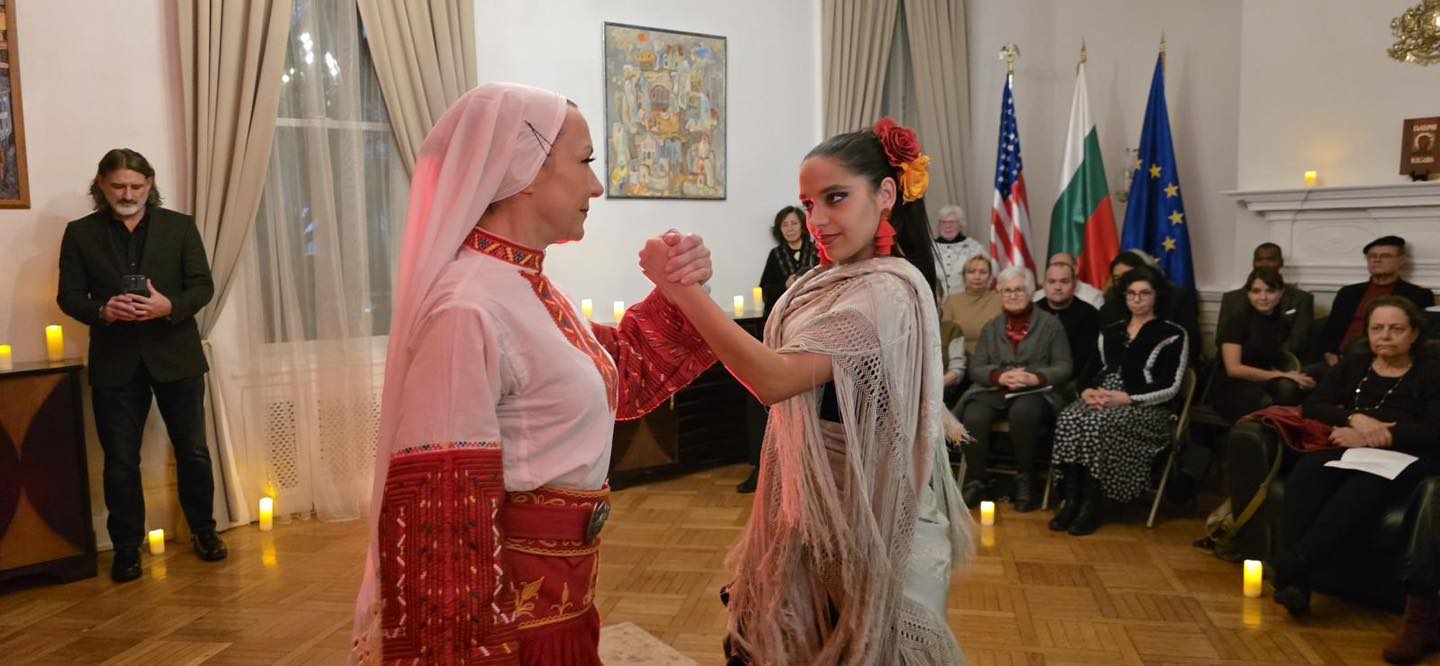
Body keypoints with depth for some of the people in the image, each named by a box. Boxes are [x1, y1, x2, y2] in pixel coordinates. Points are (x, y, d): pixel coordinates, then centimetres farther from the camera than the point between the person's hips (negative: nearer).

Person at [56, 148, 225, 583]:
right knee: (121, 461, 6)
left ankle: (203, 530, 25)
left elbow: (202, 286, -1)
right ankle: (126, 548, 17)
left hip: (175, 356, 0)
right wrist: (103, 311, -19)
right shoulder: (80, 233, 4)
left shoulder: (180, 226, 3)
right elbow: (69, 296, 2)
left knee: (193, 451, 8)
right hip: (115, 361, 0)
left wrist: (170, 307, -21)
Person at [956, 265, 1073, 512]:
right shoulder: (991, 327, 20)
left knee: (1022, 412, -38)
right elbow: (976, 367, 10)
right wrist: (1000, 376, -13)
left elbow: (1064, 367, 2)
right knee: (973, 418, -30)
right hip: (994, 390, 2)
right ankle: (975, 481, -11)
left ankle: (1026, 481, -17)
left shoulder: (1050, 324, 11)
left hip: (1035, 392, -2)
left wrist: (1035, 378, -17)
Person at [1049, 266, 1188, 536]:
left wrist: (1125, 398, -17)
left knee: (1097, 424, -35)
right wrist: (1088, 391, -8)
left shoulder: (1173, 334, 5)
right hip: (1102, 401, 5)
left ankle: (1091, 506, -27)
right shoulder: (1110, 332, 22)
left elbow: (1170, 387, -5)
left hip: (1146, 410, -4)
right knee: (1069, 420, -29)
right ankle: (1071, 500, -28)